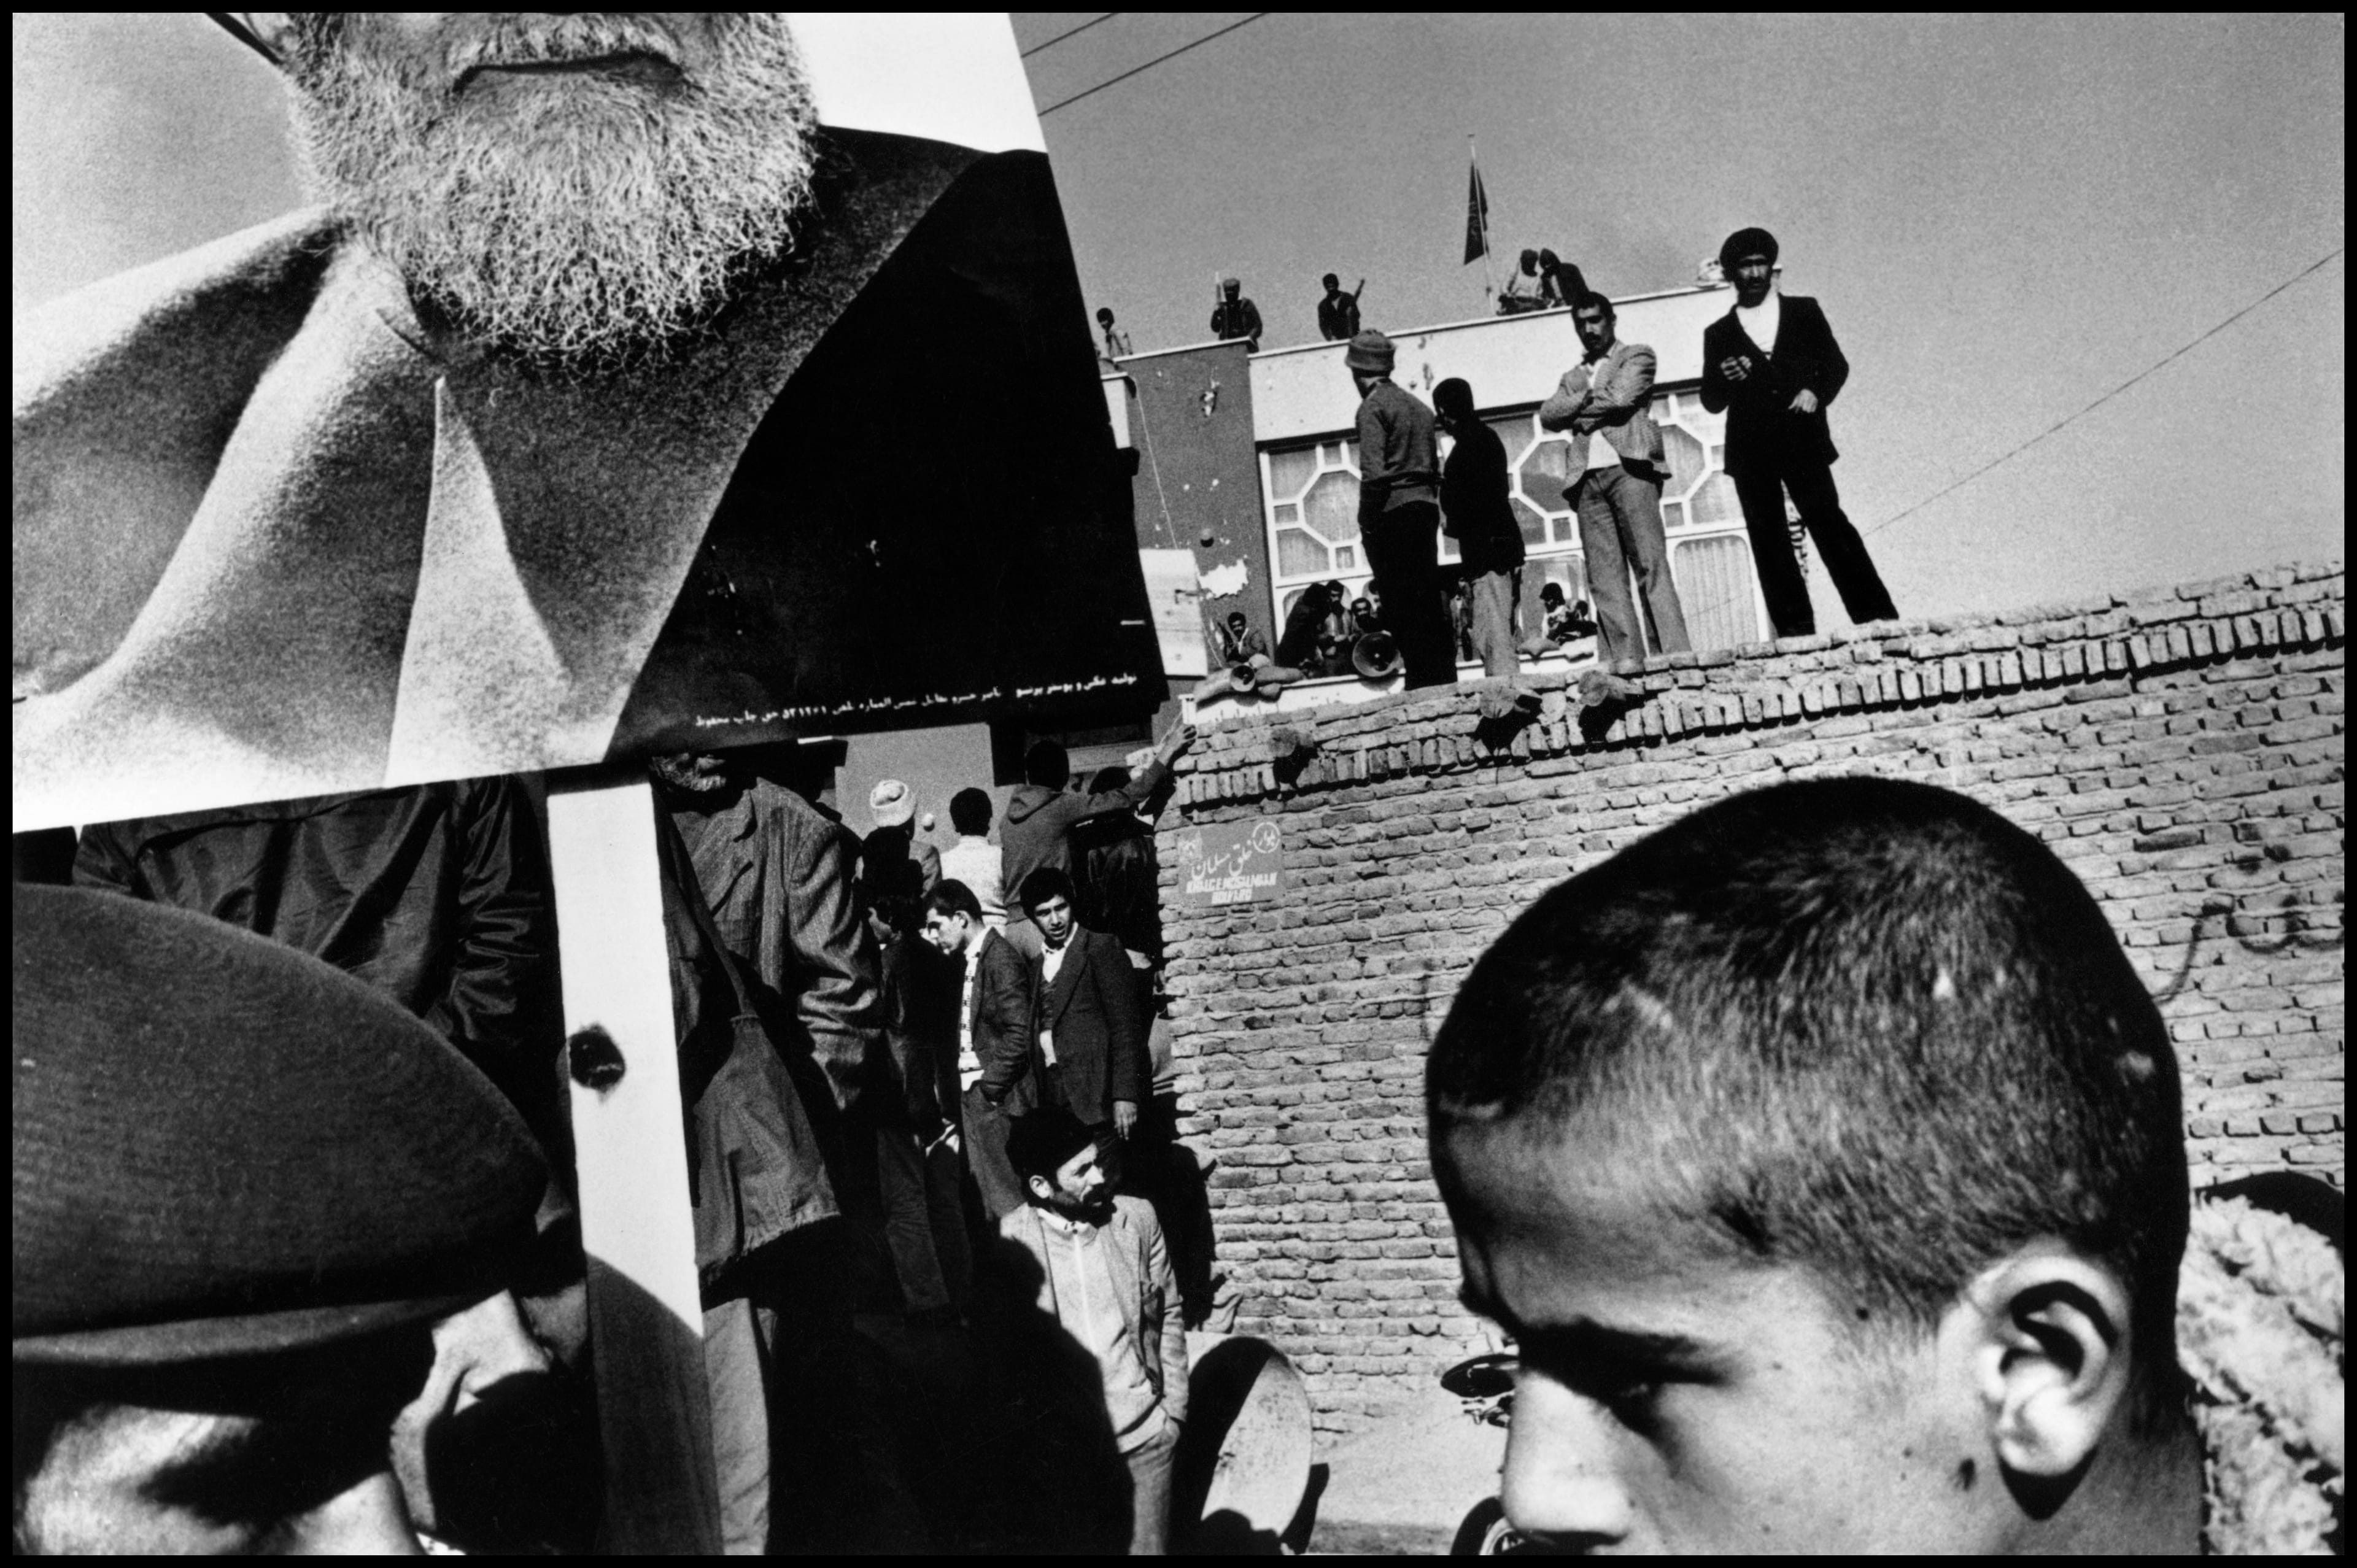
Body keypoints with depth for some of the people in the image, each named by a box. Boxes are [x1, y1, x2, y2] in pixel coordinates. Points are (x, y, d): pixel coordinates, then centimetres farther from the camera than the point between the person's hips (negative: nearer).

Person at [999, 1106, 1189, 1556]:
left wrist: (1174, 1408, 3)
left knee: (1147, 1547, 9)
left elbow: (1168, 1316, 6)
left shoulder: (1138, 1218, -3)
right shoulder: (1009, 1240, -12)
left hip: (1145, 1434, 2)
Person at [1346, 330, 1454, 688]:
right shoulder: (1419, 406, 19)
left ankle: (1425, 681, -10)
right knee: (1430, 602, 11)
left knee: (1403, 608, -7)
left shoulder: (1373, 407, -6)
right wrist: (1430, 506, 18)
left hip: (1392, 512, -8)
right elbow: (1435, 469, 17)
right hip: (1425, 508, 8)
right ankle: (1445, 682, 12)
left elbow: (1374, 473, -17)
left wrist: (1367, 524, -12)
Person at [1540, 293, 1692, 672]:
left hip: (1628, 467, -5)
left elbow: (1622, 398, -4)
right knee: (1604, 577, -7)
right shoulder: (1573, 377, 28)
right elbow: (1547, 414, 11)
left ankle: (1676, 655, -18)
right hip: (1588, 478, 5)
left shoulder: (1636, 356, 14)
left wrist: (1580, 411, 7)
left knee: (1651, 566, -13)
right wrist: (1587, 399, -3)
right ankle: (1623, 659, -12)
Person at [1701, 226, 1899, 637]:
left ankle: (1876, 617, -9)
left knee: (1828, 522, -11)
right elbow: (1712, 402, 12)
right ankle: (1795, 631, -3)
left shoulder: (1805, 312, 15)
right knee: (1768, 539, -3)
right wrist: (1724, 379, -10)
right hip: (1750, 451, 2)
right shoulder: (1718, 334, 15)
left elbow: (1836, 364, 12)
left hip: (1802, 439, -1)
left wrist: (1816, 392, -8)